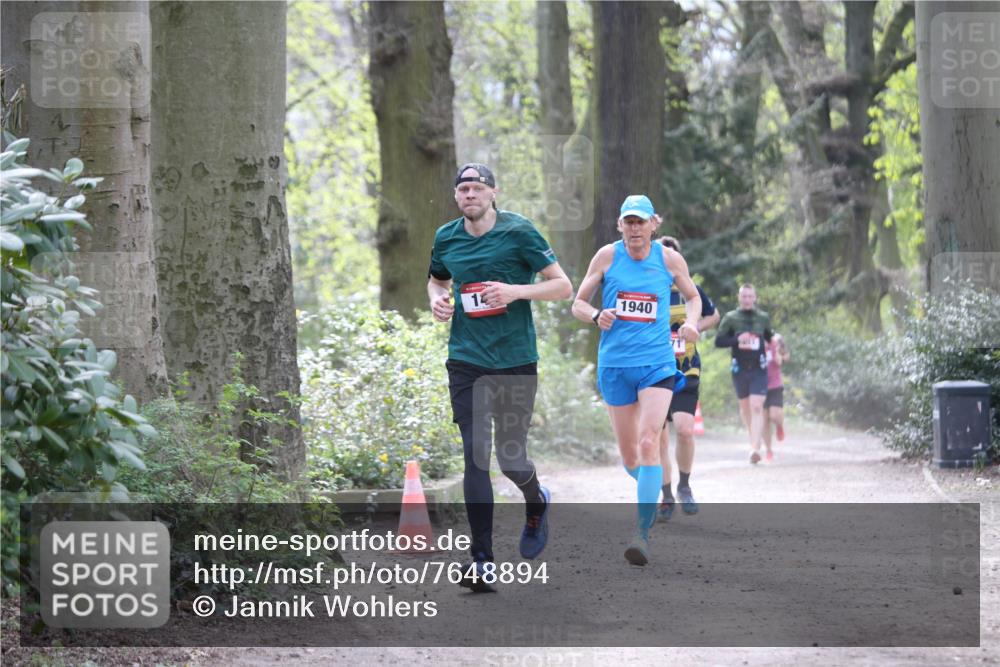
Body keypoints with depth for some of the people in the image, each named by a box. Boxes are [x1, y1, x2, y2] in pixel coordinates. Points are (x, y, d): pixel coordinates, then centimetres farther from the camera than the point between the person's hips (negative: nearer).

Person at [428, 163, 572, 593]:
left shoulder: (518, 232, -6)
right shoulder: (446, 239, 6)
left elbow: (563, 286, -5)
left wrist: (516, 291, -19)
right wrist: (437, 299, 4)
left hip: (516, 361, -2)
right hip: (466, 360, 2)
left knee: (511, 457, 1)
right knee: (475, 456, -7)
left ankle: (536, 503, 39)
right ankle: (482, 562, -6)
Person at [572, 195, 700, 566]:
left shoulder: (669, 259, 2)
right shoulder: (607, 256, 2)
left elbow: (692, 296, 19)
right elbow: (578, 304, 8)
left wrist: (691, 322, -1)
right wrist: (597, 316, -14)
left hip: (657, 364, -2)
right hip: (614, 364, 2)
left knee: (648, 443, -19)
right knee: (628, 453, 8)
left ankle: (642, 533, -22)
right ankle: (655, 494, 40)